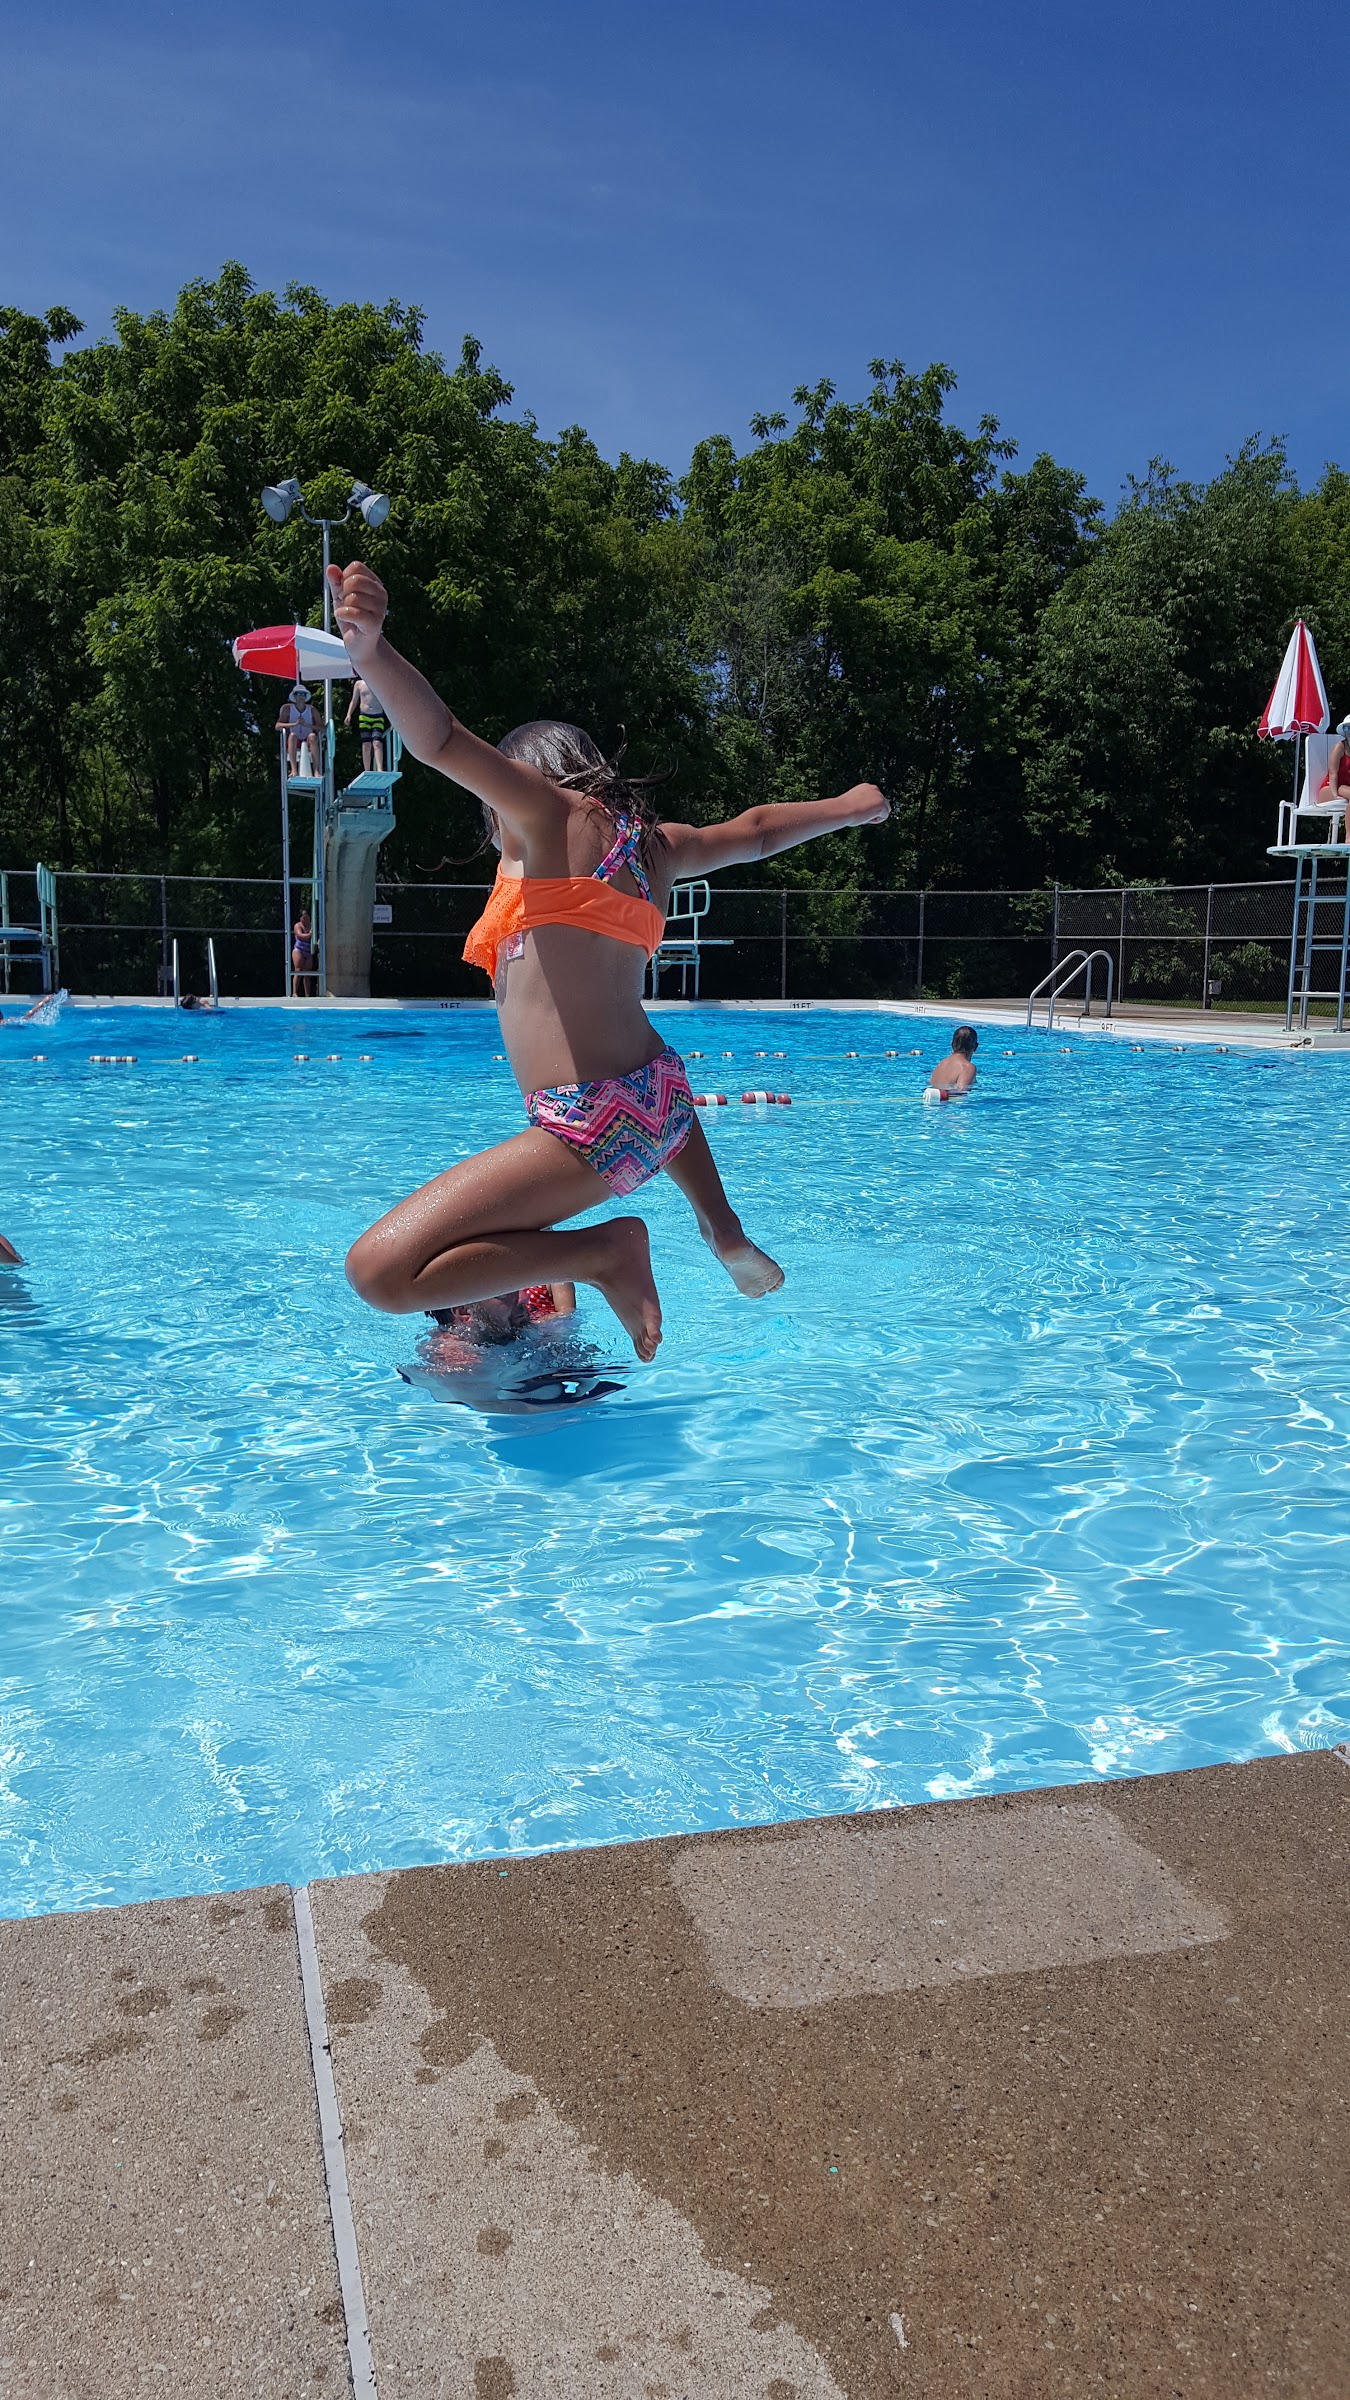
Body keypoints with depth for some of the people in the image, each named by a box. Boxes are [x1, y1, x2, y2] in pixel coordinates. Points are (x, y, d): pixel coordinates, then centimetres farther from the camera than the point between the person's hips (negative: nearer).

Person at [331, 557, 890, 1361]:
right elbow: (754, 830, 34)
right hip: (661, 1104, 10)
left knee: (378, 1272, -14)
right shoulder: (652, 841, 17)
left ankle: (606, 1250, -15)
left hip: (592, 1131, -9)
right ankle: (724, 1228, 48)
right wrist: (849, 808, 52)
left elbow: (441, 738, -21)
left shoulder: (555, 812, -3)